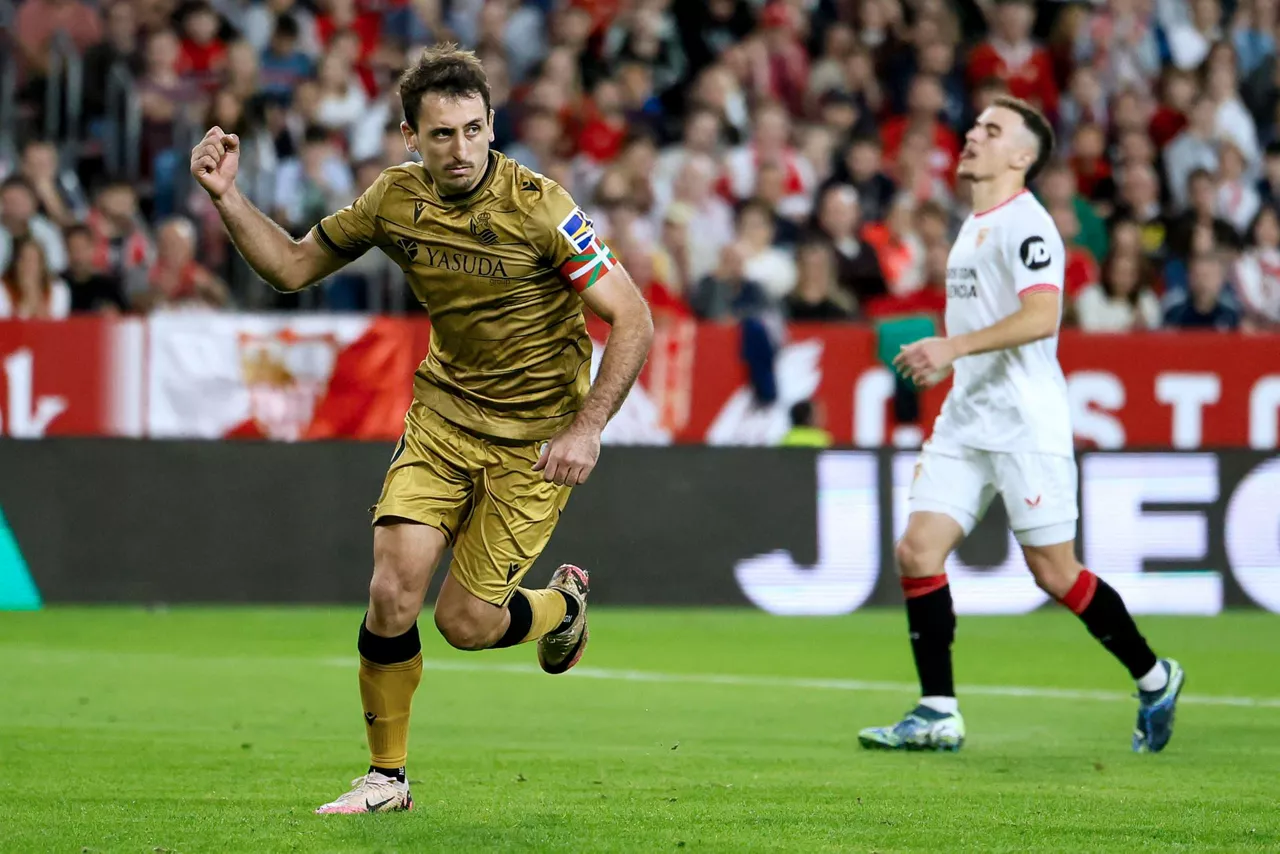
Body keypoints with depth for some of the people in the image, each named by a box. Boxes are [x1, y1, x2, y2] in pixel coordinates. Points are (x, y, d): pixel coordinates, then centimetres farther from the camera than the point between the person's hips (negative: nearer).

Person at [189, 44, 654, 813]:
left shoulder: (539, 207, -21)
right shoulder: (396, 200, -6)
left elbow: (634, 319, -18)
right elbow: (294, 265, 8)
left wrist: (588, 427, -25)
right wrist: (227, 198, -7)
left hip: (534, 436, -4)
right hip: (444, 410, 4)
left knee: (465, 623, -3)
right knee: (393, 592, -10)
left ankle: (562, 605, 32)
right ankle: (387, 778, 8)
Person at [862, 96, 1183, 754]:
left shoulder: (1025, 223, -12)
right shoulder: (973, 227, 18)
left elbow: (1040, 316, -26)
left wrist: (954, 346, -30)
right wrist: (943, 364, 19)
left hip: (1025, 423, -9)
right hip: (966, 421, 9)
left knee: (1053, 572, -3)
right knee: (917, 551, -4)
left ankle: (1154, 679, 17)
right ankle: (938, 715, -2)